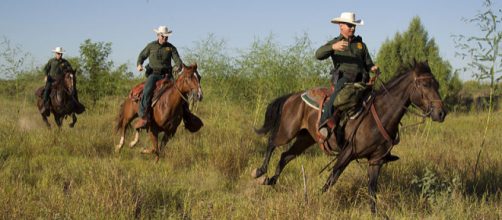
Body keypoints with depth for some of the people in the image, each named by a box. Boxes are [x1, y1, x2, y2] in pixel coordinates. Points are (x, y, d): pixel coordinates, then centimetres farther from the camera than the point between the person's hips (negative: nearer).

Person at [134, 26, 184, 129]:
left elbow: (177, 59, 0)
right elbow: (142, 56, 17)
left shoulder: (171, 48, 8)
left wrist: (179, 66, -25)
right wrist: (139, 64, -5)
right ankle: (143, 117, -38)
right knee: (147, 91, -30)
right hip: (154, 74, -2)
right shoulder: (151, 46, 7)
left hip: (167, 75, 2)